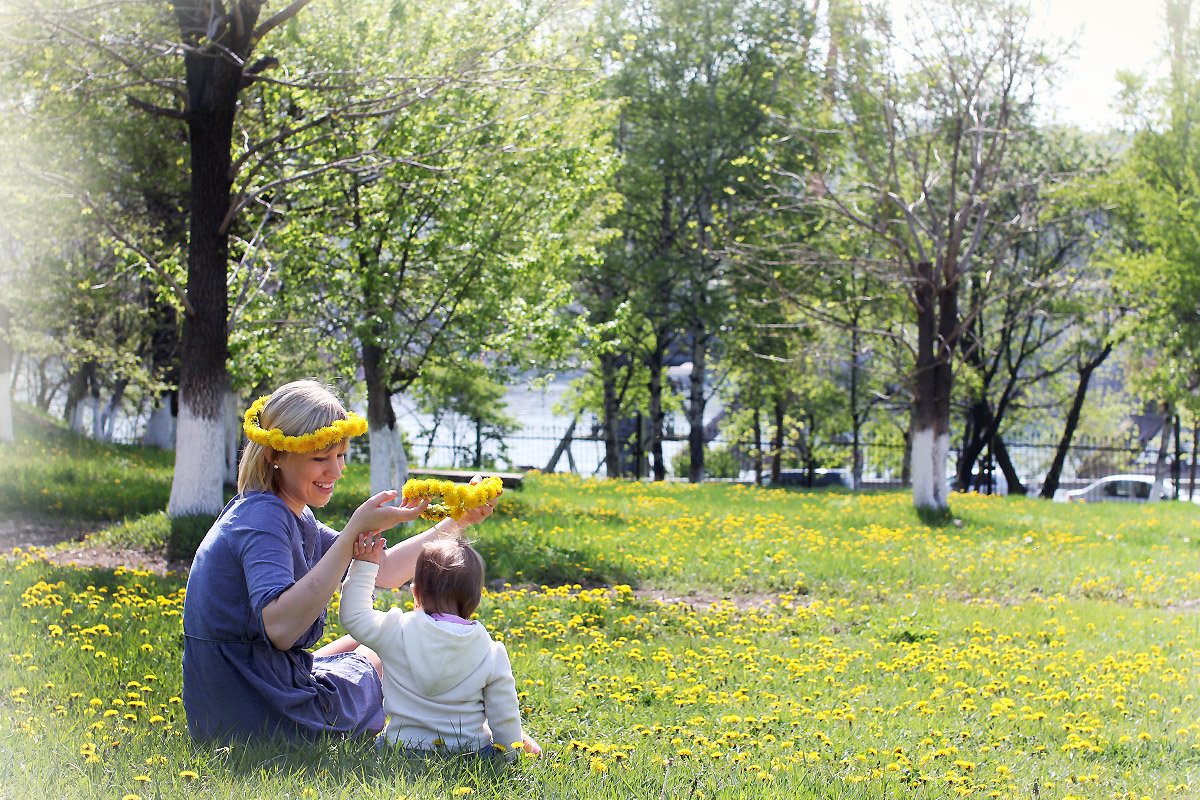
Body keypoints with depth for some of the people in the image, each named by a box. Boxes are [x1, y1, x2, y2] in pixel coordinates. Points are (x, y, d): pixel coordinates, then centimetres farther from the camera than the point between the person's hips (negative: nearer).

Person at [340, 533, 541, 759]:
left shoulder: (397, 632, -15)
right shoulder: (492, 654, -13)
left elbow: (353, 617, 3)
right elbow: (504, 717, -6)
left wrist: (363, 567, 8)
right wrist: (510, 752, 11)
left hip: (402, 748, 0)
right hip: (472, 751, 1)